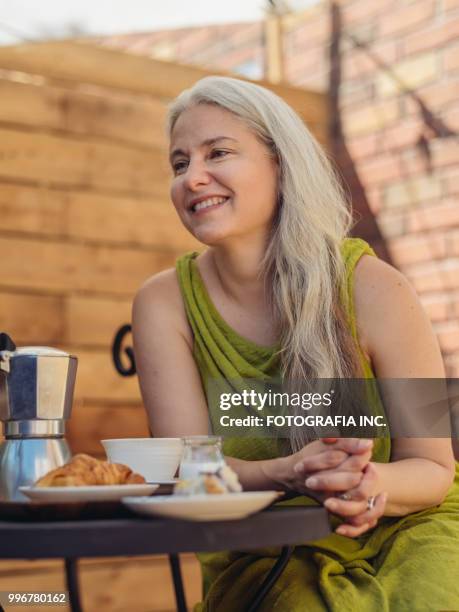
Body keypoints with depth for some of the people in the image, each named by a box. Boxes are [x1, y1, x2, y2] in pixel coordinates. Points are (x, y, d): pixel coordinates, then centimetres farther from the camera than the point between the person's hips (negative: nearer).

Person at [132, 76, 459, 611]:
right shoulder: (164, 304, -8)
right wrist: (290, 475, -33)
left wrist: (375, 485, -31)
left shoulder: (372, 289, -13)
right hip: (268, 559, 0)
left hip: (407, 530, 1)